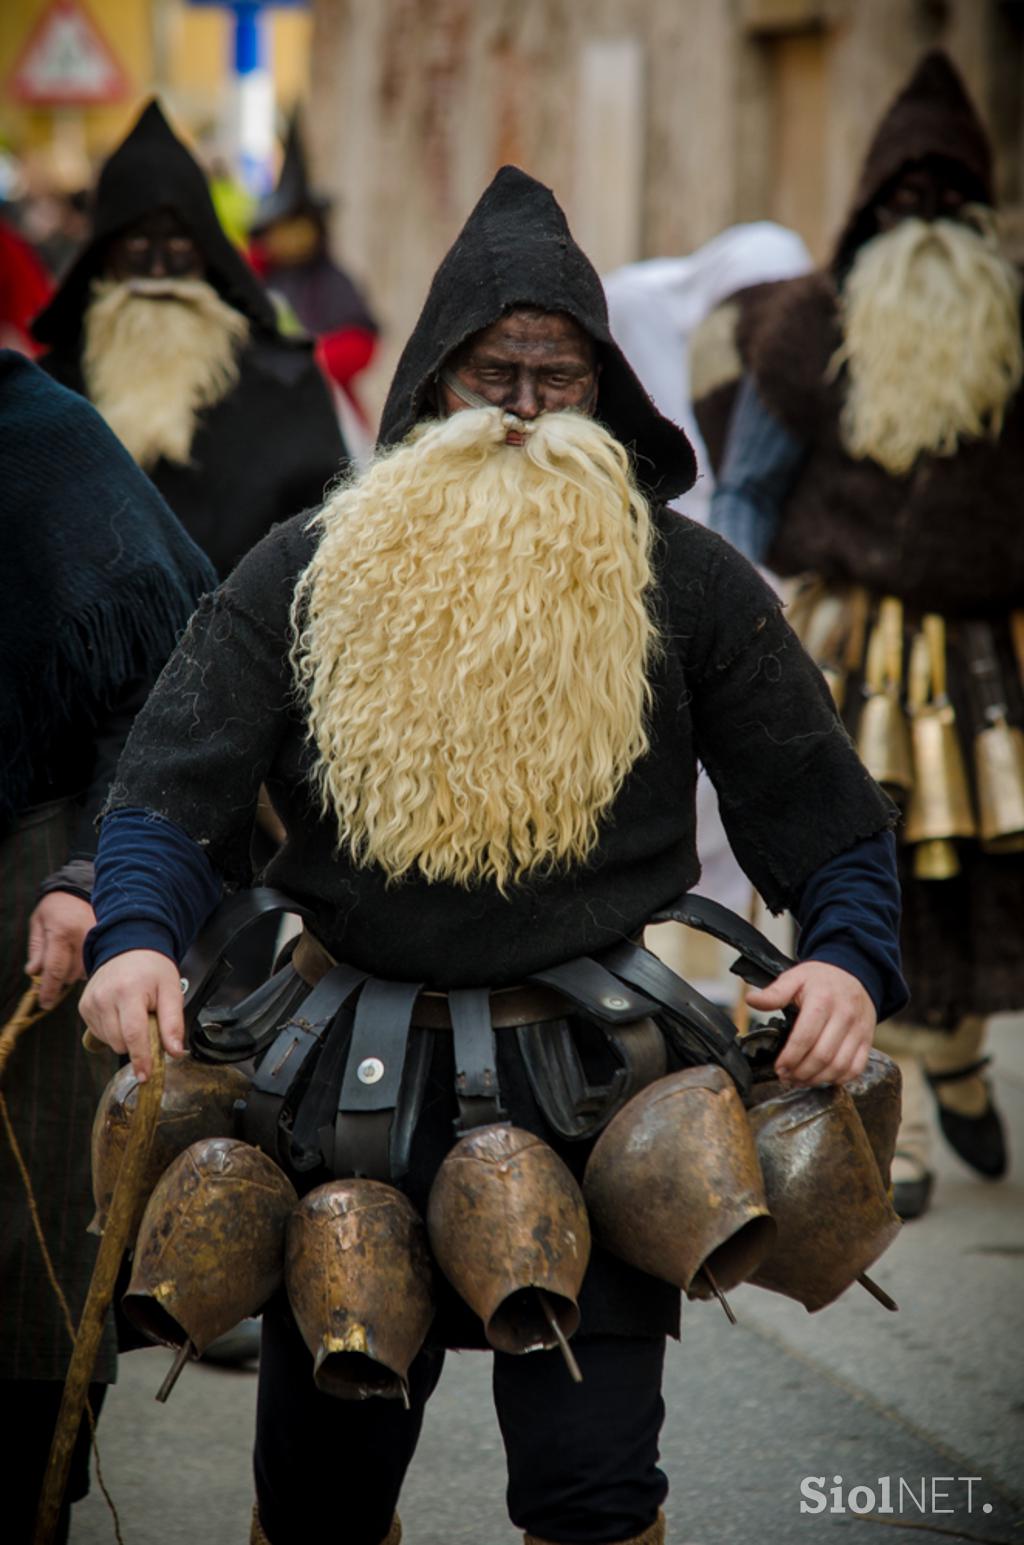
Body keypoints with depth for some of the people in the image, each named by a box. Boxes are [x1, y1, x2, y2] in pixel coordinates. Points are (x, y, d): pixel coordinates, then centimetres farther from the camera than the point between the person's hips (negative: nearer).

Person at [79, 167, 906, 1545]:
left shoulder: (688, 584, 5)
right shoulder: (306, 577, 5)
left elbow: (820, 807, 7)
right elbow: (174, 784, -2)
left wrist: (850, 959, -12)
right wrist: (136, 935, -22)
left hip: (590, 1073, -1)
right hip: (353, 1074, 1)